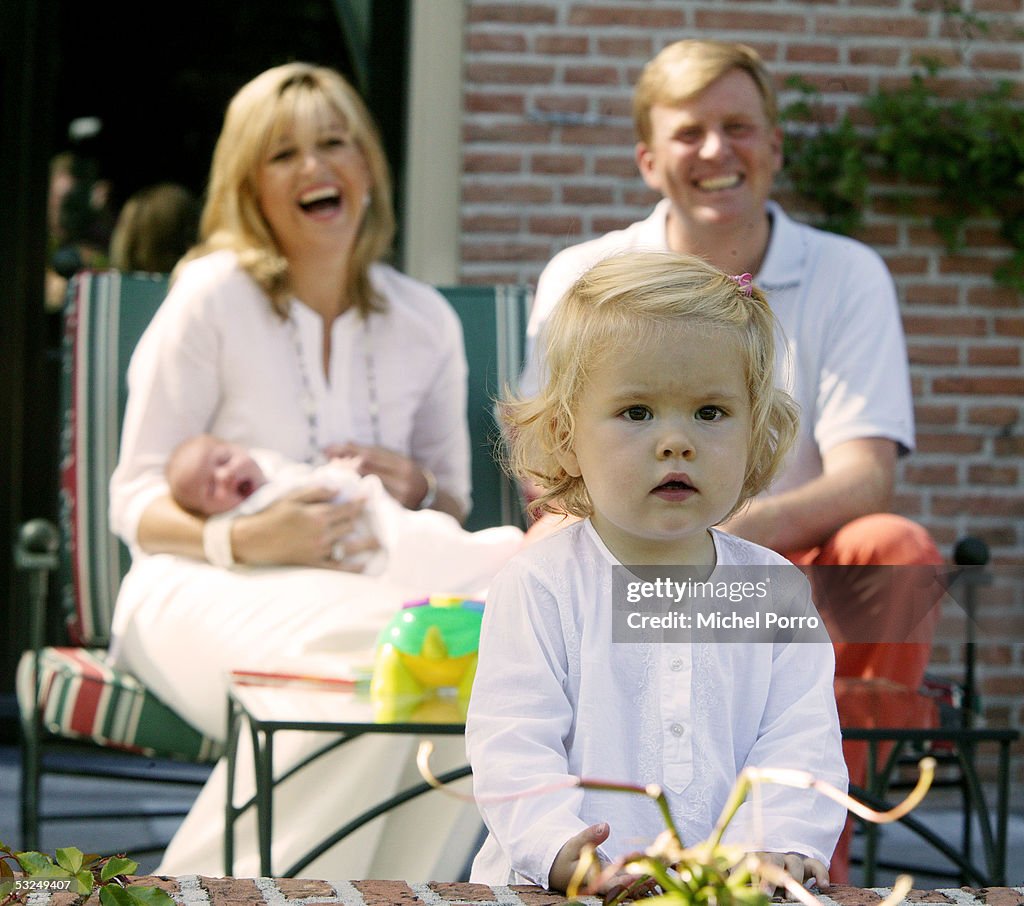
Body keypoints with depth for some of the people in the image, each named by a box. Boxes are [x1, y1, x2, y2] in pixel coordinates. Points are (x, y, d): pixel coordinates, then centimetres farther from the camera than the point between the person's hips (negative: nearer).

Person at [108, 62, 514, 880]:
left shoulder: (424, 321, 10)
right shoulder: (214, 297, -3)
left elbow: (454, 502, 19)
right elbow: (137, 505, -3)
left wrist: (418, 490, -6)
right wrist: (246, 539, -23)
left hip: (354, 586, 4)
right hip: (203, 589, -4)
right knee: (362, 660, -36)